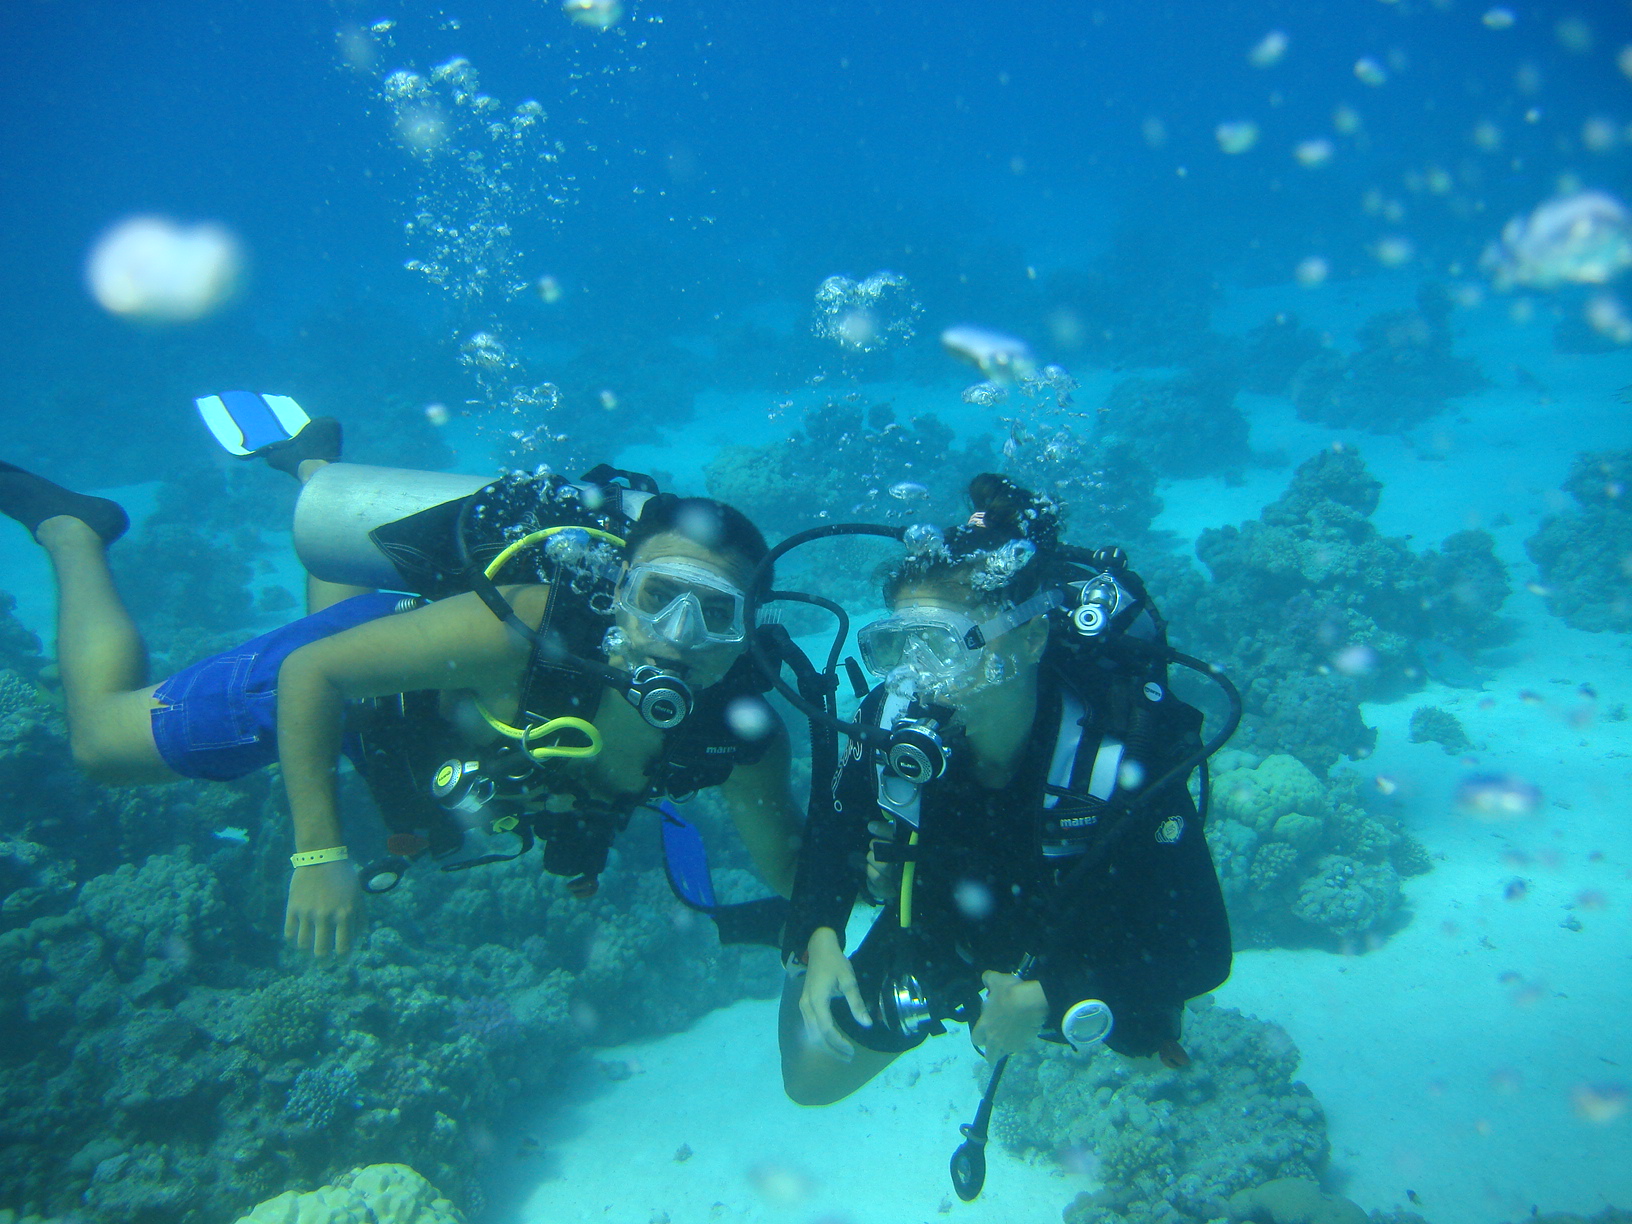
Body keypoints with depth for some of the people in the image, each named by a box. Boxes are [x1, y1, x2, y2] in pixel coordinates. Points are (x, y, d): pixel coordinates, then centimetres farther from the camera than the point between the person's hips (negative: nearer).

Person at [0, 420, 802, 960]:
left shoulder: (739, 732, -32)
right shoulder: (516, 632, -45)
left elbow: (786, 867, -17)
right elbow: (314, 670, -32)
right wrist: (318, 853, -34)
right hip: (356, 657, -4)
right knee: (101, 738, 14)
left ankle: (314, 466, 55)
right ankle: (69, 528, 32)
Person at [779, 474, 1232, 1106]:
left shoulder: (1123, 756, -38)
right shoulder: (894, 718, -28)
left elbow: (1202, 951, -30)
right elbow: (833, 830, -9)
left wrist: (1046, 999, -34)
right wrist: (819, 941, -26)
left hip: (1084, 972, -2)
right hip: (937, 942, 2)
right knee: (810, 1079, 9)